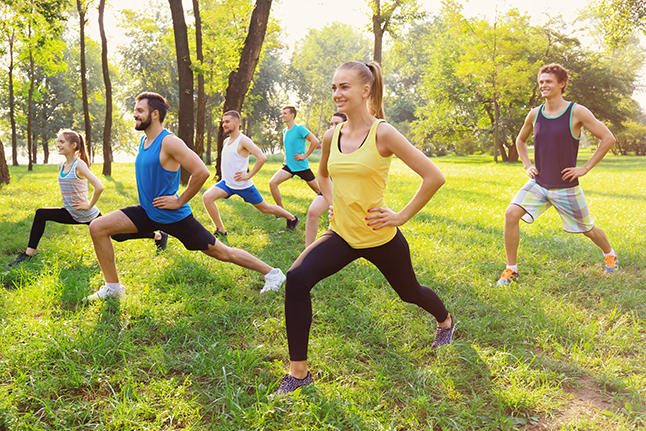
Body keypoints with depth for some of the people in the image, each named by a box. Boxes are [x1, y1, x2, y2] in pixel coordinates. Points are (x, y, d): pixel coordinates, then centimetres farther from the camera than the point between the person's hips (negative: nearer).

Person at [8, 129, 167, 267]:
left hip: (89, 216, -7)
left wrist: (90, 205, -21)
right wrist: (68, 201, 15)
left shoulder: (79, 164, -20)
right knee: (41, 214, -1)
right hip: (72, 215, 7)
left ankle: (159, 235, 21)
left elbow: (99, 187, -30)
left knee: (118, 236, 4)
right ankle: (29, 253, 5)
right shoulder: (61, 165, 4)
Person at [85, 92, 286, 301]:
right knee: (97, 227, -4)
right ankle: (113, 287, 7)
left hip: (174, 217, -8)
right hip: (147, 212, 8)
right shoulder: (143, 140, 6)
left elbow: (201, 172, -28)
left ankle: (272, 273, 19)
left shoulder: (169, 142, -21)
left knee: (222, 253, 1)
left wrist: (179, 201, -20)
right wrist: (148, 196, 14)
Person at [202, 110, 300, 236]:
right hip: (226, 183, 6)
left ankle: (292, 218, 31)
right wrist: (227, 174, 13)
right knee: (207, 197, -16)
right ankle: (220, 231, -6)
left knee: (265, 208, 7)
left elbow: (262, 157, -26)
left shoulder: (243, 141, -16)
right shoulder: (226, 141, 9)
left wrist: (249, 175, -22)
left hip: (243, 186, -6)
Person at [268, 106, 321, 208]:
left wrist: (305, 156, -16)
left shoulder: (299, 128, -15)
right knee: (272, 183, -12)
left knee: (318, 190, 5)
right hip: (288, 166, 6)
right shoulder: (285, 131, 9)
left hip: (302, 166, -6)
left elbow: (315, 141, -21)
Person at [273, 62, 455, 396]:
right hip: (341, 234, 4)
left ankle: (445, 320, 58)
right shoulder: (331, 137, 1)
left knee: (410, 291, 20)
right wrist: (332, 203, 8)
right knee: (296, 280, -20)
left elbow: (434, 177, -16)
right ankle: (298, 372, -7)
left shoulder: (382, 134, -16)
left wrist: (402, 216, -13)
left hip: (379, 237, -4)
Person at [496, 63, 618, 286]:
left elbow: (608, 138, -7)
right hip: (537, 184, 3)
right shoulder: (535, 114, 2)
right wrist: (527, 165, 7)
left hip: (566, 187, -3)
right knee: (511, 214, -20)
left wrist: (585, 168, -10)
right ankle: (511, 270, -8)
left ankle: (610, 254, 47)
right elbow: (520, 140, 21)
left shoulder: (577, 112, -10)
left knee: (587, 229, 13)